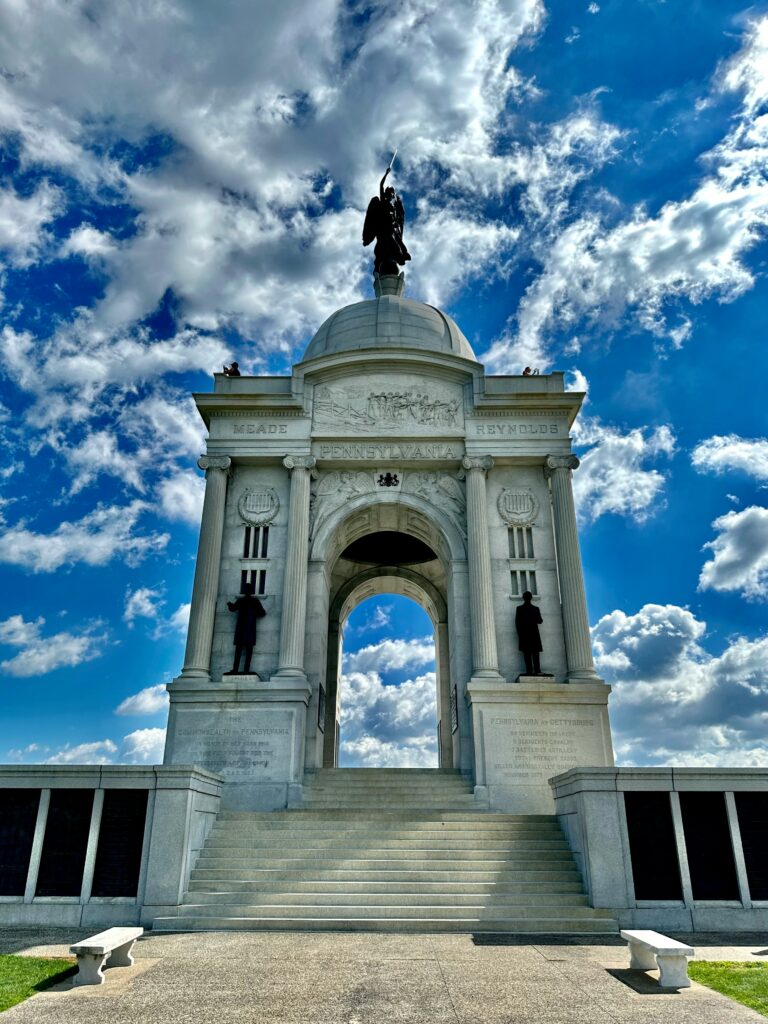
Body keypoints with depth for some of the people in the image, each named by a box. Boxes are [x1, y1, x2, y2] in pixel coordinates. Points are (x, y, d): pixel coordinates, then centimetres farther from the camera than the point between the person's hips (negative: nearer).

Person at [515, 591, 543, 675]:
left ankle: (529, 671, -9)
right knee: (535, 653, 4)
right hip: (534, 634, 1)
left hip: (524, 634, -1)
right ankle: (537, 670, -5)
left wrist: (519, 633, 4)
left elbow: (517, 622, -4)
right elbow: (540, 621, 4)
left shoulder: (519, 608, -1)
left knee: (527, 654, -2)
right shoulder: (535, 608, 1)